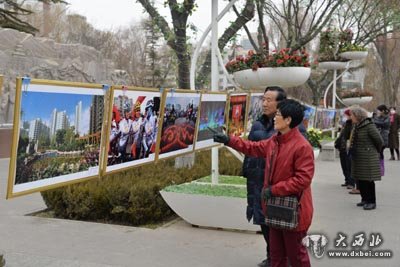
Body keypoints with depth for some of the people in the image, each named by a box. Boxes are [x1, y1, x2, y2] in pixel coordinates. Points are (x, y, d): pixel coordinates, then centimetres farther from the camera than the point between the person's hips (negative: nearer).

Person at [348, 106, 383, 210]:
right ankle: (365, 199, 25)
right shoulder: (356, 126, 9)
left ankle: (372, 202, 7)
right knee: (360, 179, 13)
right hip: (357, 157, 8)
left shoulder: (369, 125, -16)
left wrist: (377, 151, 2)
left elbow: (379, 140, -12)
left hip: (368, 158, -8)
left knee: (368, 180, -2)